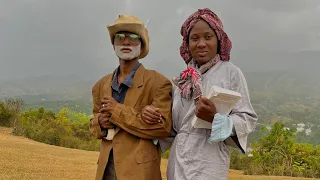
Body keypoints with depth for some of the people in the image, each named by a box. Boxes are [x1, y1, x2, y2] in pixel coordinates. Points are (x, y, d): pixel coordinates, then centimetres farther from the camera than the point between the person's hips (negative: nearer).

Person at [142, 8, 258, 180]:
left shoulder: (230, 72, -6)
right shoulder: (182, 79, 7)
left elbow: (247, 120, -8)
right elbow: (174, 125, 12)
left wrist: (214, 118, -22)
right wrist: (154, 118, -5)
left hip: (208, 165, -4)